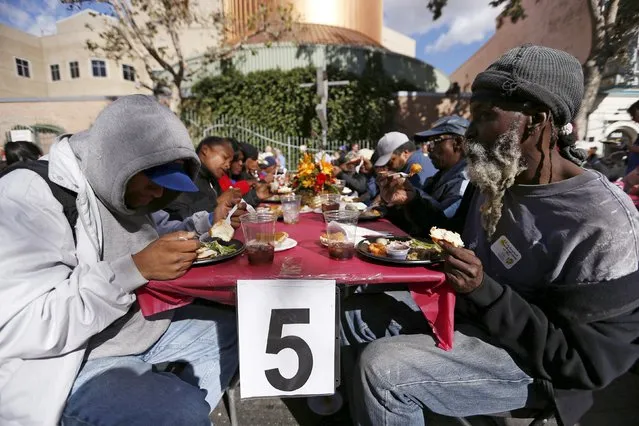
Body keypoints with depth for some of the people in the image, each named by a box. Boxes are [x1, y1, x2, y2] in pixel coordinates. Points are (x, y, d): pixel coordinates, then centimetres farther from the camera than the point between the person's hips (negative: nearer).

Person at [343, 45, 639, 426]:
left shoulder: (603, 228, -26)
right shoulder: (496, 178, -2)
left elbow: (585, 363, -21)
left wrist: (485, 292, -33)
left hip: (522, 359, -7)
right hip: (458, 309, 8)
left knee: (381, 368, -27)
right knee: (352, 313, 8)